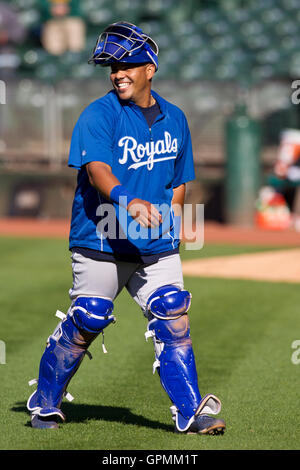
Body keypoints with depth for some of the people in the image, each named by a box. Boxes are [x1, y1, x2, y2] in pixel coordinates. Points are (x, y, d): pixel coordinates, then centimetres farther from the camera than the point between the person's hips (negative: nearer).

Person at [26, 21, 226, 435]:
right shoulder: (98, 115, -9)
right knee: (86, 323, 2)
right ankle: (45, 403, 23)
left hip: (156, 246, 4)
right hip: (99, 243, -4)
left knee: (173, 319, -8)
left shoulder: (174, 119, 9)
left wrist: (170, 223, 8)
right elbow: (96, 167, -26)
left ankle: (190, 413, -2)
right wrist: (128, 201, -44)